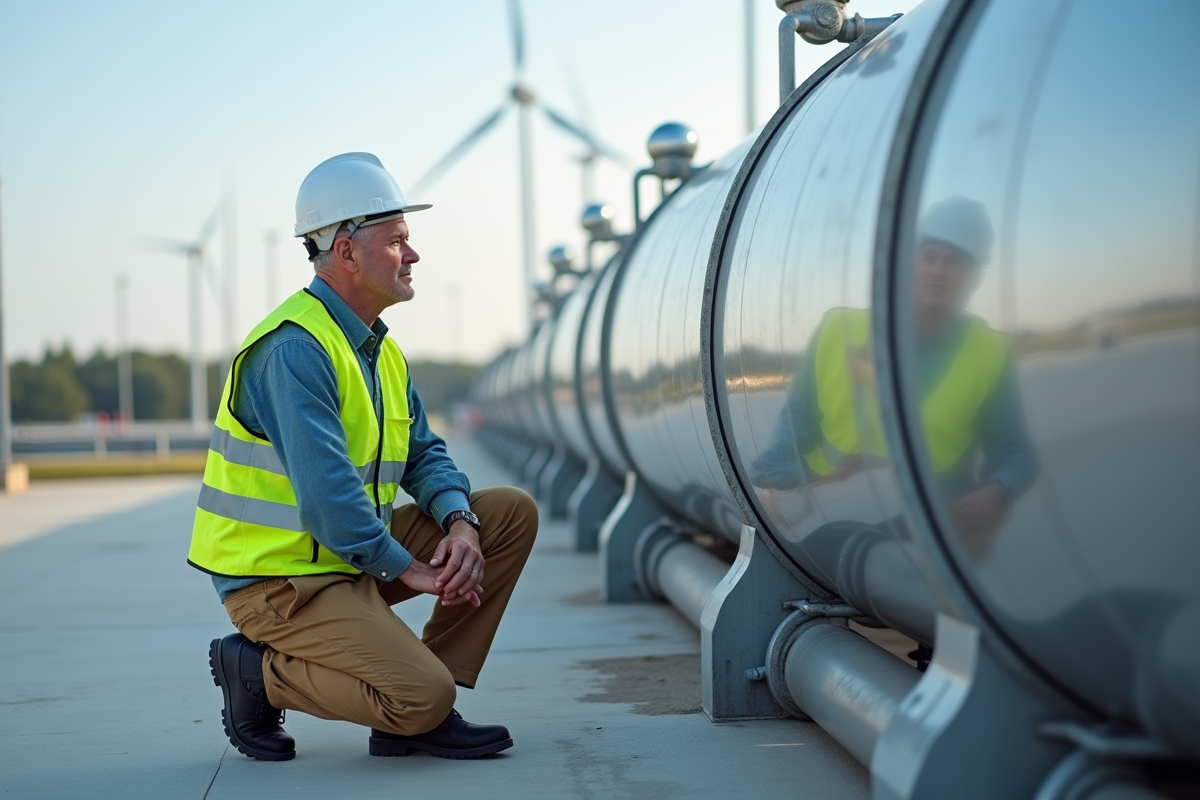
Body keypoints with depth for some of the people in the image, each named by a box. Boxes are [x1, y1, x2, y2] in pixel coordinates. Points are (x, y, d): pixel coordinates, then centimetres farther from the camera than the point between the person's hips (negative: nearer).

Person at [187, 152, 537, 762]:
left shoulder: (379, 348, 11)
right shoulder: (294, 349, -21)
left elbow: (424, 456, 13)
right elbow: (325, 494, -28)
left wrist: (461, 523, -8)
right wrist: (406, 567, -18)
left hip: (351, 557, 10)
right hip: (278, 577, -10)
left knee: (513, 512, 5)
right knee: (422, 696, -24)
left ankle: (417, 715, 5)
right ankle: (260, 673, 0)